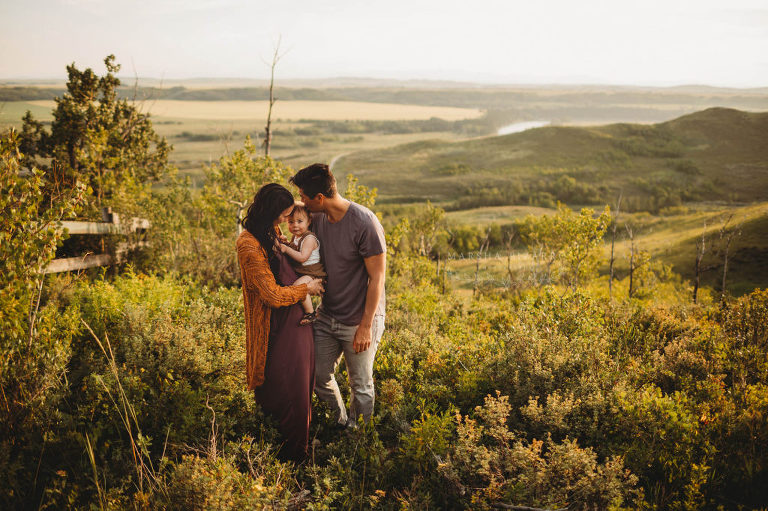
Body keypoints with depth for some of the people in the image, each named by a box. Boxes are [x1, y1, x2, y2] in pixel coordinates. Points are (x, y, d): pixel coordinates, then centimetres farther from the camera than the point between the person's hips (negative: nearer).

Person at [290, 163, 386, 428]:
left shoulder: (365, 224, -22)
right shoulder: (317, 218, -1)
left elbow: (377, 277, -18)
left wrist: (365, 326, -18)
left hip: (359, 321, -6)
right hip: (326, 316, 7)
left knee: (361, 388, 8)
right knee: (318, 377, 14)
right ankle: (340, 424, 38)